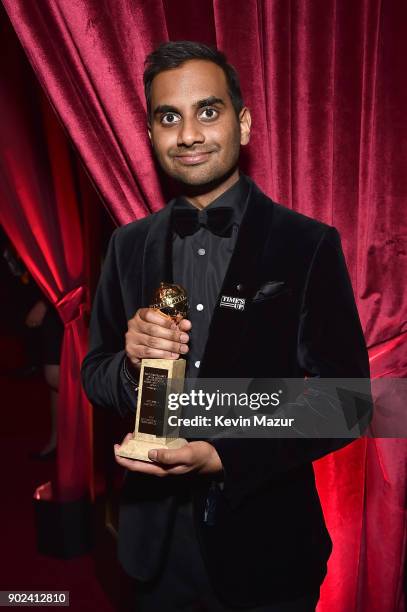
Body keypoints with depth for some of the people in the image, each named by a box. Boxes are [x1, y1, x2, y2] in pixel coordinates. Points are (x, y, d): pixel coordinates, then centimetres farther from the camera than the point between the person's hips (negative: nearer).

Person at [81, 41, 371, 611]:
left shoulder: (310, 245, -11)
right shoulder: (128, 245, 0)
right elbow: (94, 372, 5)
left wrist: (225, 457, -21)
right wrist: (131, 362, -18)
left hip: (266, 543, -3)